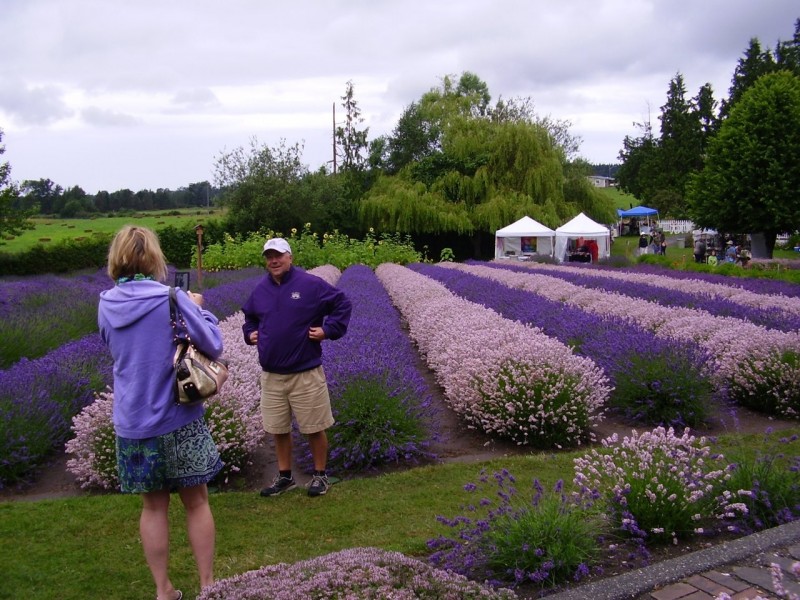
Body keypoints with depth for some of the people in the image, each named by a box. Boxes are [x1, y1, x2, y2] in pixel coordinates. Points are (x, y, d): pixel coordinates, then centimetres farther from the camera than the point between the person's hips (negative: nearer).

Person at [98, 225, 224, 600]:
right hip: (178, 419, -3)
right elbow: (213, 345, -11)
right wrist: (199, 309, 4)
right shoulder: (173, 299, -14)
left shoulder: (106, 305, 0)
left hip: (131, 424, 4)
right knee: (196, 502, 11)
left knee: (153, 506, 16)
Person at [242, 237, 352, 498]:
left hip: (306, 373, -4)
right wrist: (250, 333, 8)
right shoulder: (260, 290, 8)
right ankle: (284, 476, 29)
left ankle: (320, 475, 23)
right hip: (271, 375, 5)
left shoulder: (310, 284, -7)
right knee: (278, 429, 13)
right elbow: (249, 316, 27)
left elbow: (342, 304, -2)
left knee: (314, 428, 6)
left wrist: (328, 330, -10)